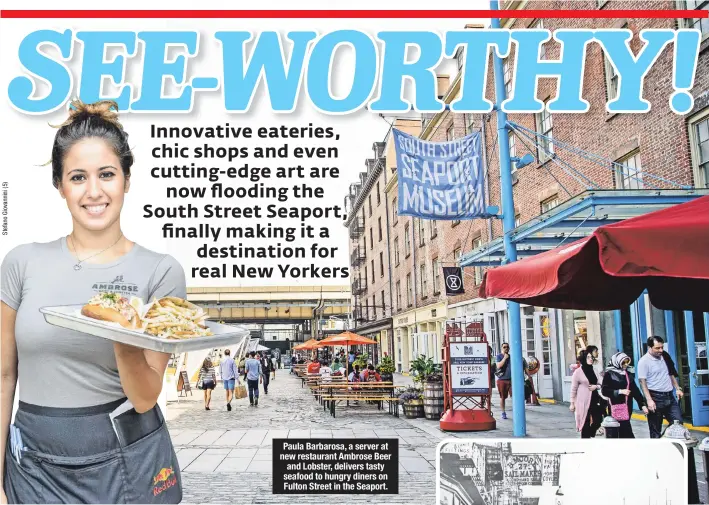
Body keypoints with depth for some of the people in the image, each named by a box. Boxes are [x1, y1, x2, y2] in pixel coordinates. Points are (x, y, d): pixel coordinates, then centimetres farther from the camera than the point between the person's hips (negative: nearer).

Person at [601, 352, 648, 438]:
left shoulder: (628, 374, 13)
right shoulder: (609, 374, -5)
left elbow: (635, 390, 11)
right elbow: (604, 390, -10)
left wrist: (642, 404, 3)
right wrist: (620, 391, -17)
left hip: (628, 407, 6)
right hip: (617, 407, -6)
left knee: (622, 432, 9)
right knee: (627, 434, -10)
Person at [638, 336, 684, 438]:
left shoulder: (665, 356, 7)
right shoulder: (644, 361, -12)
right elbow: (643, 382, -15)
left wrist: (677, 388, 13)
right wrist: (649, 400, -21)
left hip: (669, 396, 6)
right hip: (655, 398, -6)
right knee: (655, 429, 2)